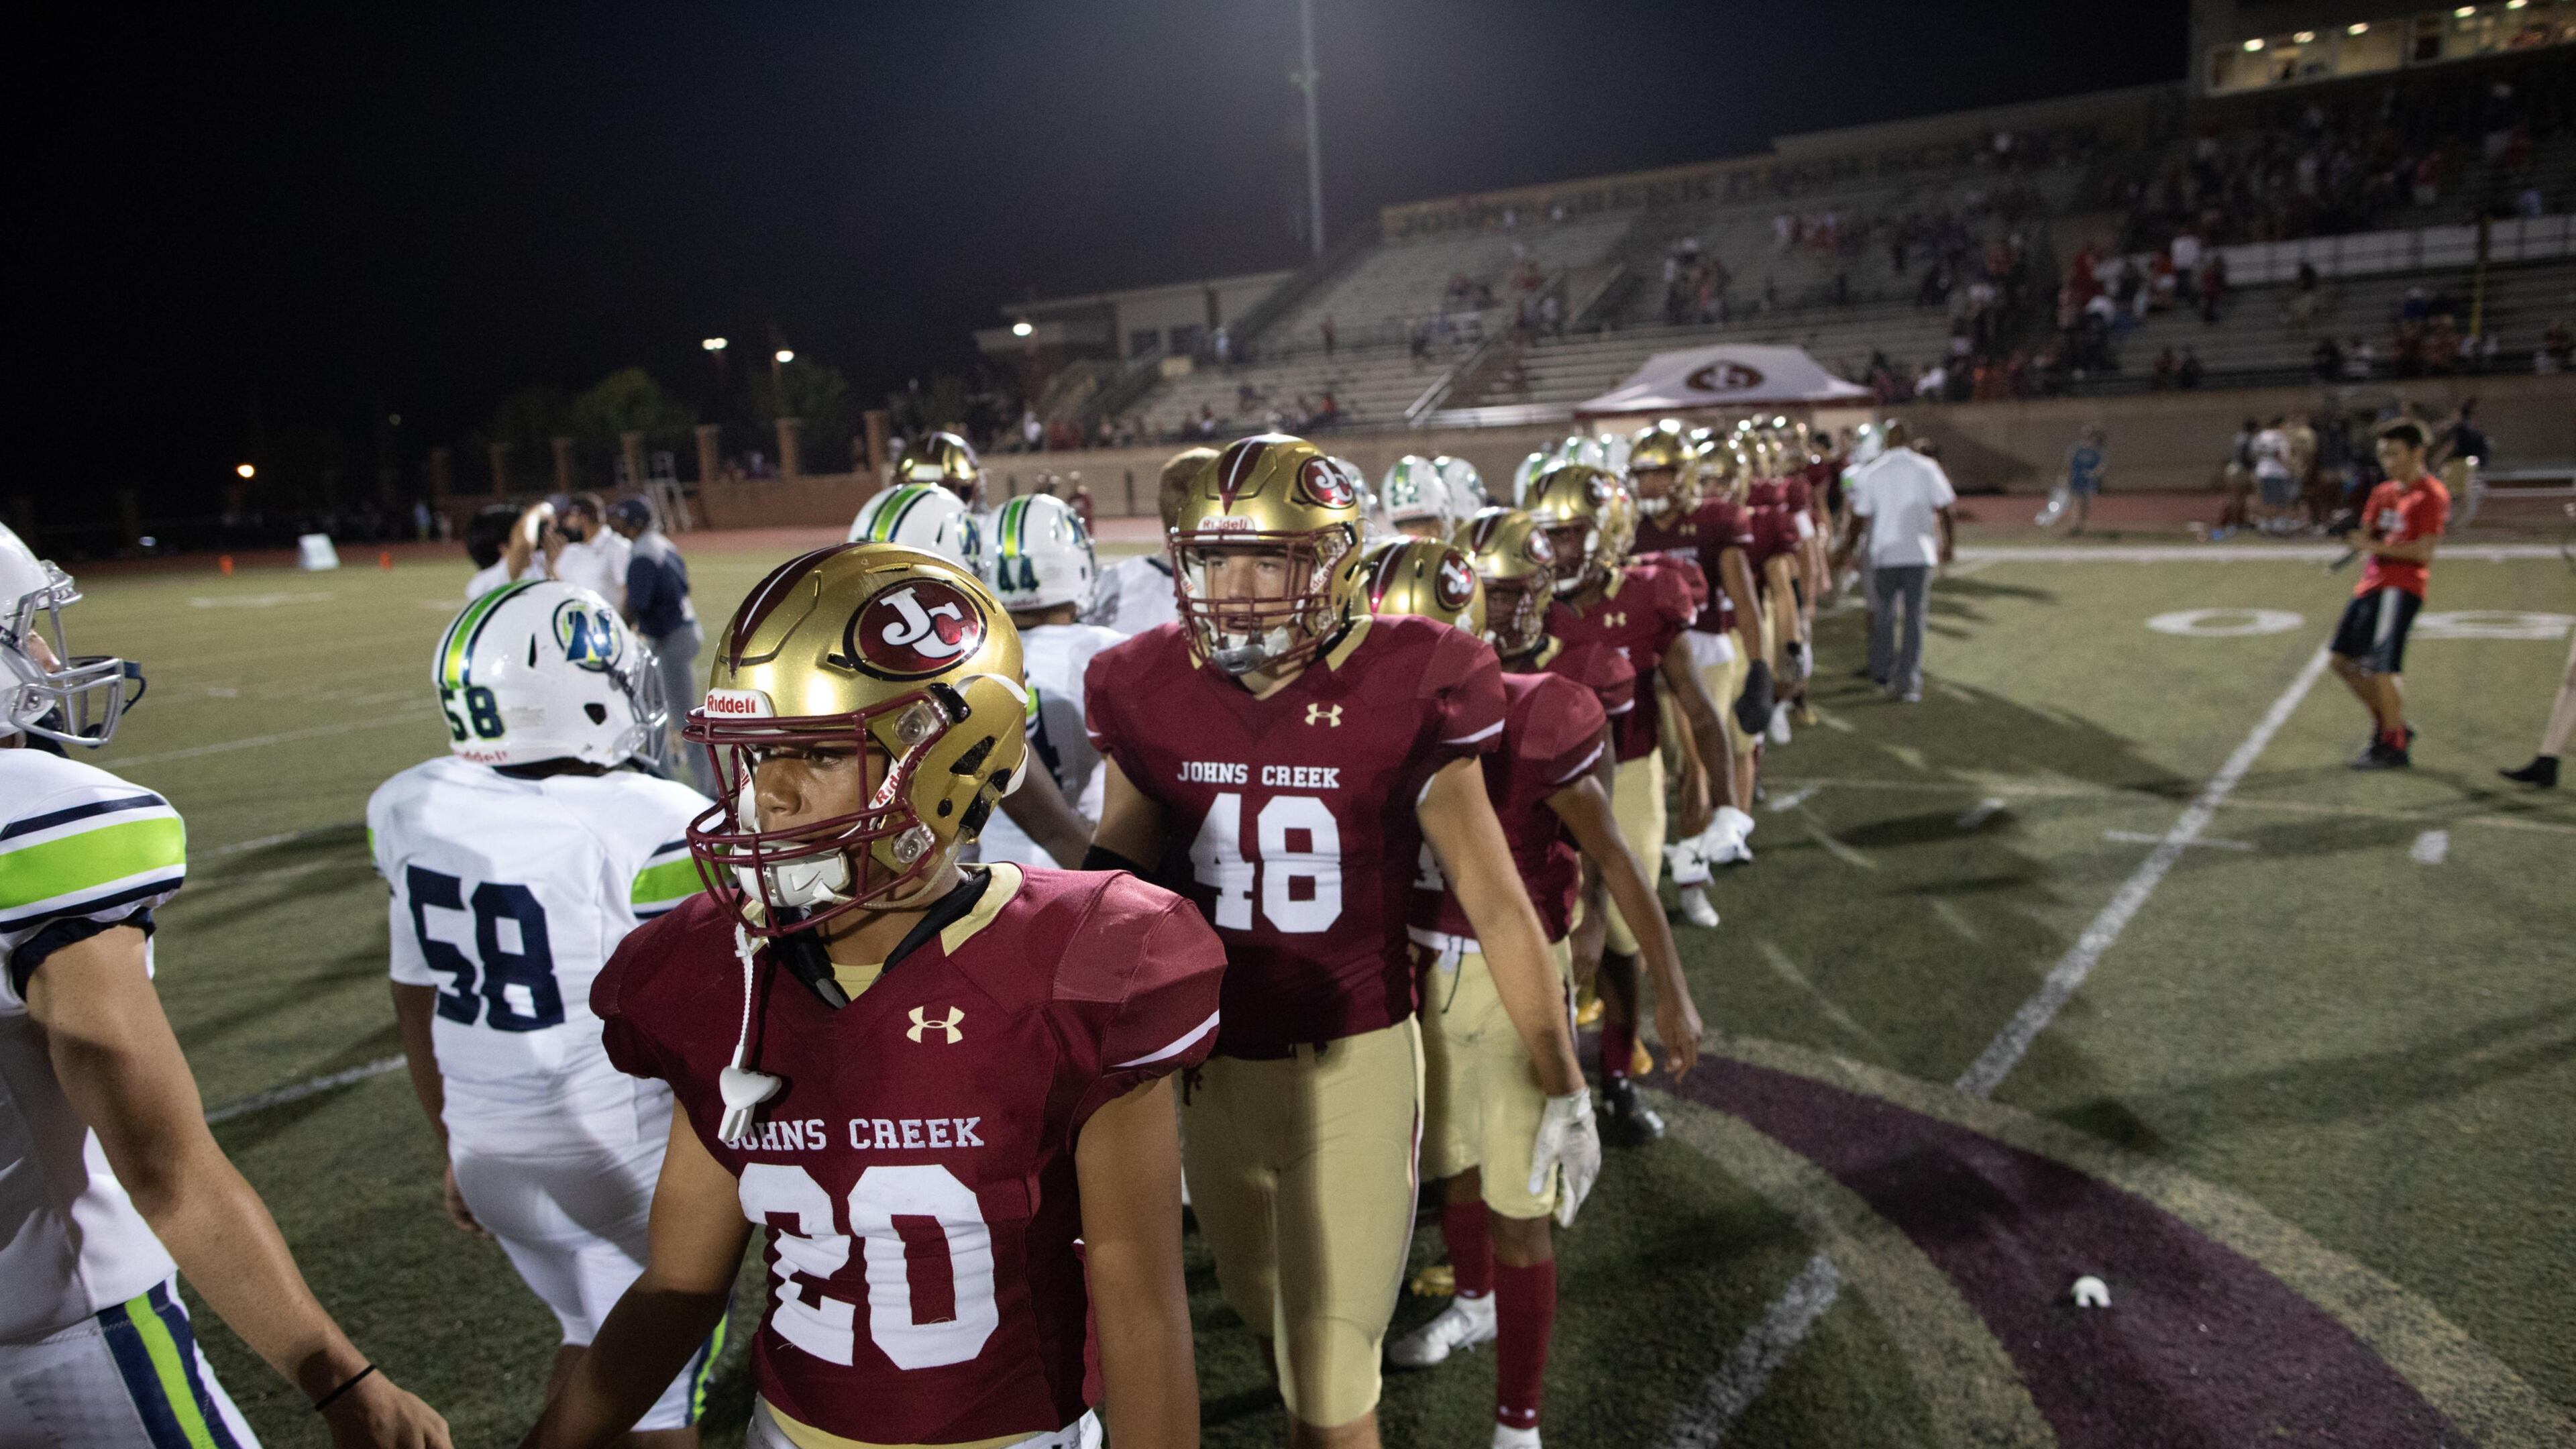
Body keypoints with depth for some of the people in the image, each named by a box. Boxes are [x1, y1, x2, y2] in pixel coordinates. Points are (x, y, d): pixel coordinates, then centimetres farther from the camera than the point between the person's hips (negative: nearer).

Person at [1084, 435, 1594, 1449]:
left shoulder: (1403, 693, -15)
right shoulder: (1149, 692, -5)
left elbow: (1494, 900, -8)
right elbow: (1118, 873, 8)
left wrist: (1565, 1089, -3)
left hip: (1352, 1063, -4)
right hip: (1210, 1063, 4)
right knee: (1267, 1316, 25)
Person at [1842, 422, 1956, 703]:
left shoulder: (1871, 472, 1)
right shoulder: (1927, 468, -1)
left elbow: (1859, 517, 3)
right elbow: (1946, 510, -2)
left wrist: (1851, 543, 19)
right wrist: (1949, 544, 11)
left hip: (1884, 555, 1)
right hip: (1919, 553, -1)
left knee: (1883, 616, 15)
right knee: (1915, 620, 3)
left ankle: (1882, 674, 21)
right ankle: (1909, 683, 0)